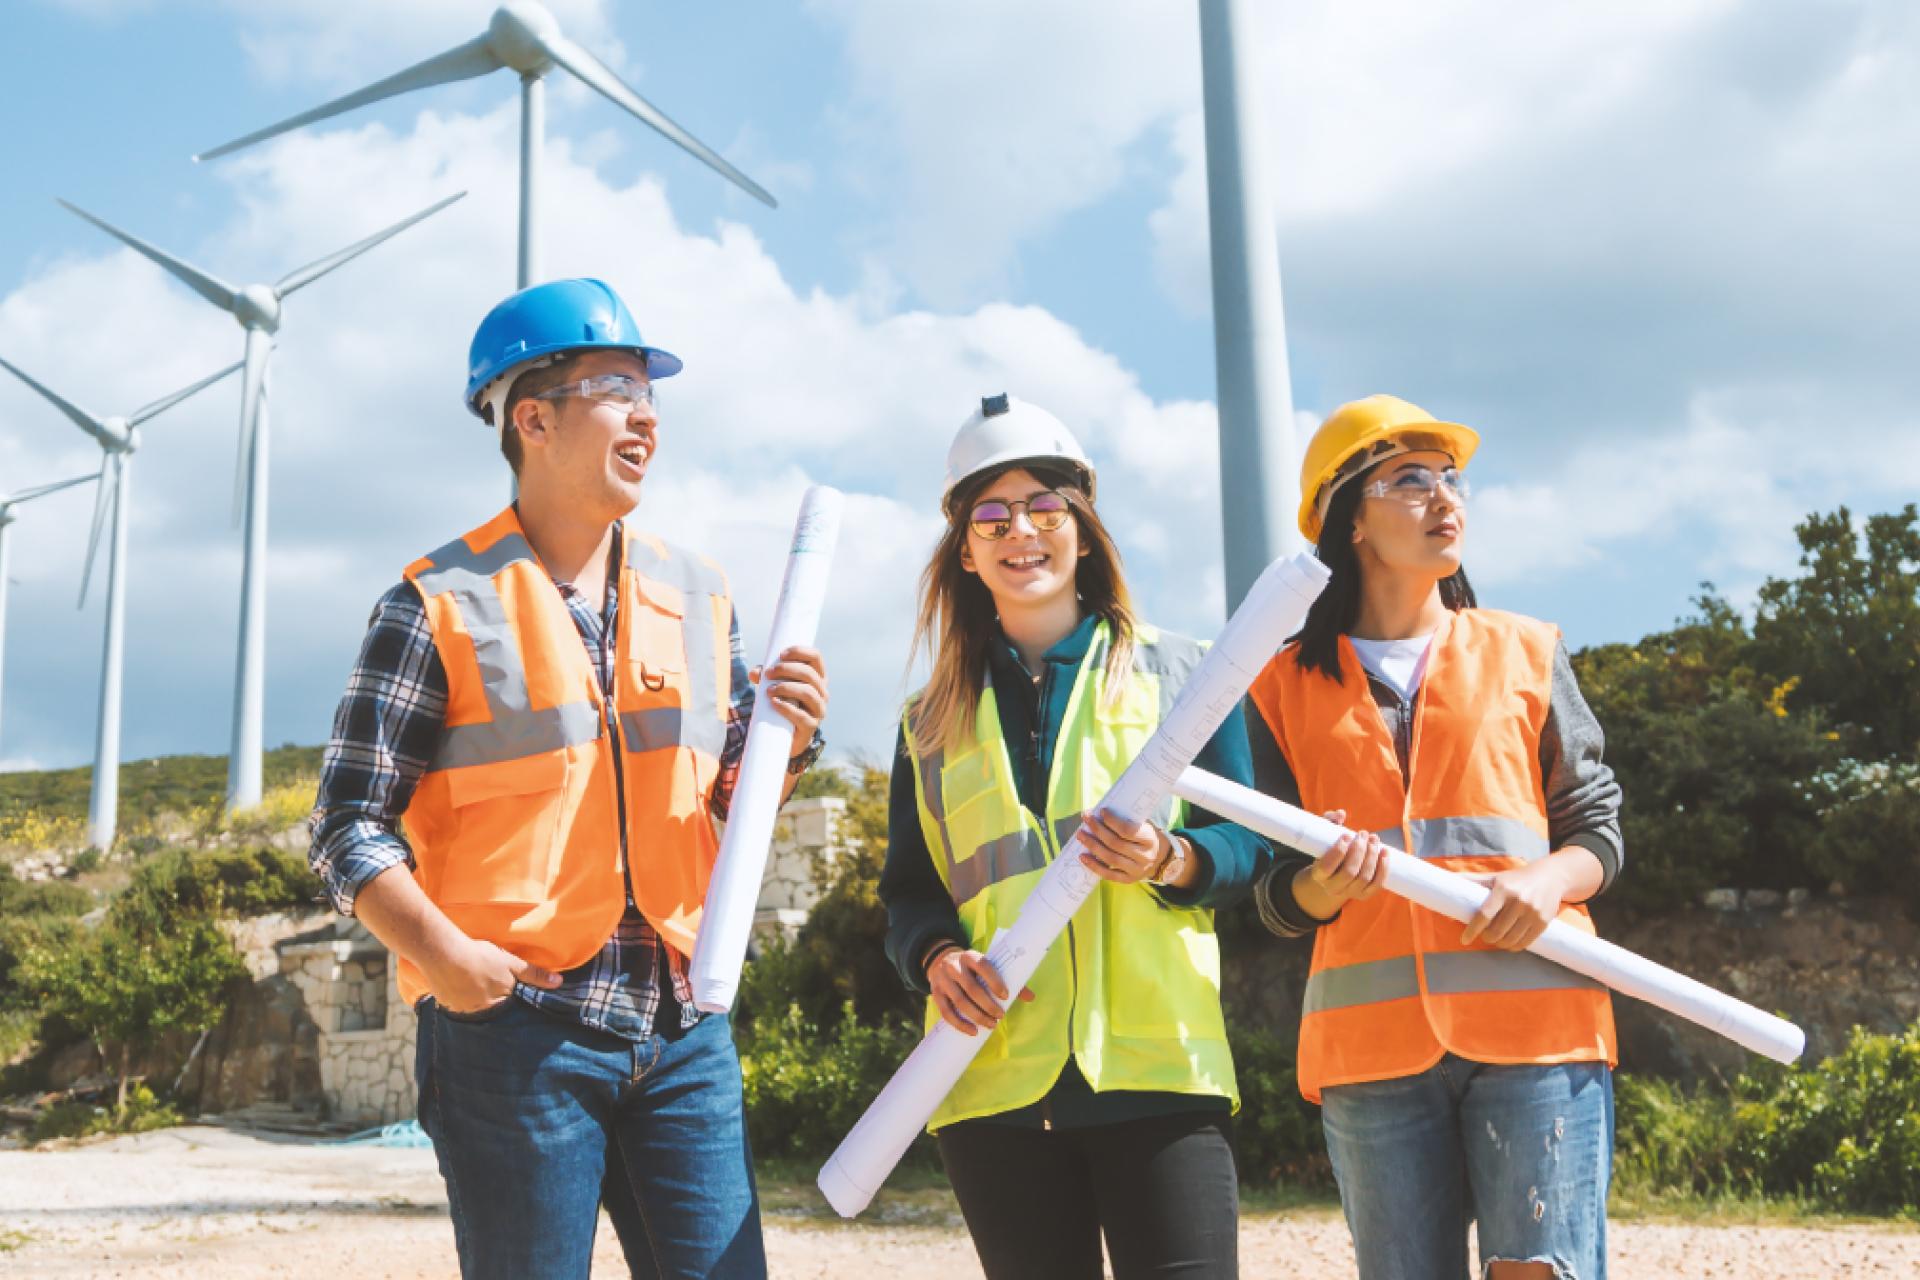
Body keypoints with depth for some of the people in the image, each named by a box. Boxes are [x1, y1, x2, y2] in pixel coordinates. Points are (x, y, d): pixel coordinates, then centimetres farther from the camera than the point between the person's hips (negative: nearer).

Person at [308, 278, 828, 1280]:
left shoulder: (697, 594, 12)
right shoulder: (443, 606, -3)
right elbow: (350, 823, -4)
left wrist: (787, 740, -5)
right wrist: (443, 953, -17)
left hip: (682, 1026, 5)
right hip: (515, 1027, -4)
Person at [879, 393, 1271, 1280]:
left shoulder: (1173, 670, 9)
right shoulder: (932, 719, 16)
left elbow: (1247, 845, 7)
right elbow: (906, 887, 14)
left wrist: (1171, 859, -14)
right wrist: (938, 956, -8)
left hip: (1157, 1069, -2)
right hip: (996, 1080, 2)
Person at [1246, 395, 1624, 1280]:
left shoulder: (1525, 654, 14)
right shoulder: (1288, 686, 11)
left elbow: (1597, 827, 13)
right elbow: (1275, 898, 11)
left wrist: (1552, 878, -9)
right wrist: (1322, 887, -13)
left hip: (1534, 1021, 0)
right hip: (1369, 1039, 0)